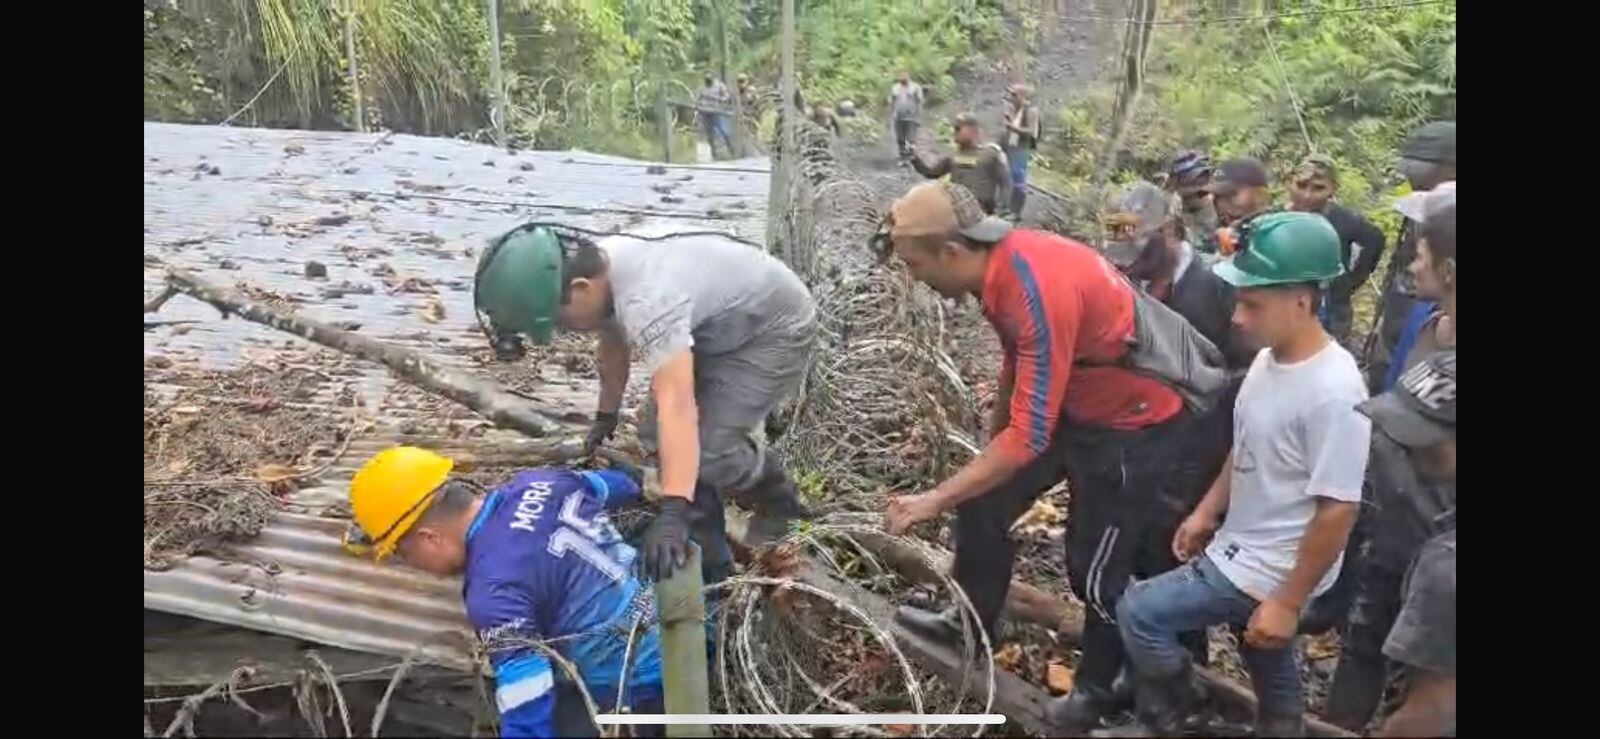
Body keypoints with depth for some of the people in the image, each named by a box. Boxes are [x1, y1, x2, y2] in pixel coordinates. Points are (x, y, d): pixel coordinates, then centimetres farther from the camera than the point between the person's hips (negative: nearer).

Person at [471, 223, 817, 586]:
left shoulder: (647, 301, -40)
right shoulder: (599, 267, -11)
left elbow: (676, 407, -48)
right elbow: (614, 343, 9)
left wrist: (673, 512, -53)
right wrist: (606, 415, 22)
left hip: (776, 328, -9)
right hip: (719, 327, 9)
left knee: (709, 446, -20)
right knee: (656, 434, 1)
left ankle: (778, 498, 13)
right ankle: (711, 565, 13)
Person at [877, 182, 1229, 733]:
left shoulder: (1041, 291, -35)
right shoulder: (1002, 261, -8)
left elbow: (1031, 436, -34)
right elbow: (1017, 364, 11)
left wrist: (934, 500, -30)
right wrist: (990, 444, 22)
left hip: (1136, 420, -8)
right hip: (1072, 400, 8)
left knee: (1096, 566, 4)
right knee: (985, 502, 9)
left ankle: (1097, 689, 28)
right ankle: (971, 623, 29)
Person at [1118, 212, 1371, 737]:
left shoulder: (1333, 392, -28)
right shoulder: (1269, 359, -3)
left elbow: (1338, 510, -24)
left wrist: (1288, 603, -19)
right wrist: (1205, 512, 16)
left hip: (1270, 569, -8)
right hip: (1245, 548, 8)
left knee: (1139, 613, -6)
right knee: (1274, 682, 23)